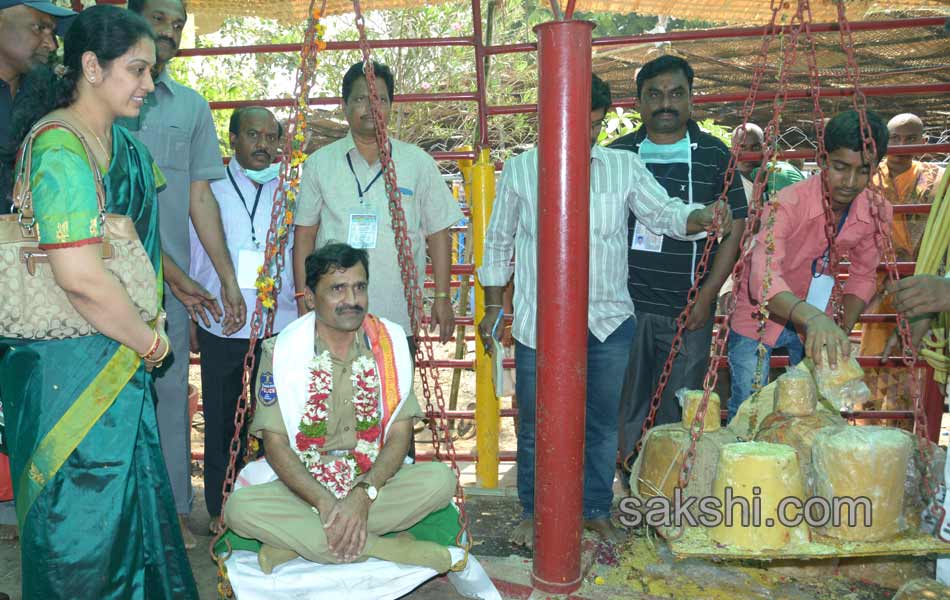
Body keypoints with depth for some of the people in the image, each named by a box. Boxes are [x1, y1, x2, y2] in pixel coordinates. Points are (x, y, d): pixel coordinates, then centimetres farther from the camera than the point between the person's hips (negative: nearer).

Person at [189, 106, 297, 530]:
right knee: (221, 420, 9)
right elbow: (193, 258, 9)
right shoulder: (210, 190, 5)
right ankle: (220, 509, 22)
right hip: (221, 326, 0)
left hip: (278, 325, 0)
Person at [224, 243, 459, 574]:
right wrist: (325, 502, -23)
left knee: (441, 478, -25)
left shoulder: (390, 341, -3)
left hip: (374, 481, 2)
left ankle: (294, 542, -22)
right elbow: (275, 444, -9)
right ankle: (384, 548, -25)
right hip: (302, 485, -1)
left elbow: (399, 433, -5)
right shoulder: (281, 350, -7)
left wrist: (364, 493, -22)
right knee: (240, 506, -29)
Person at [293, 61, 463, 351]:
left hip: (399, 316, 0)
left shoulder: (419, 163, 5)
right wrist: (303, 296, 2)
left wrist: (442, 297, 3)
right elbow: (304, 234, 8)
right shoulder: (319, 163, 6)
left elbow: (438, 232, 6)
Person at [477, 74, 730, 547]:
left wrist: (700, 217, -25)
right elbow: (498, 243, 7)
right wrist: (493, 307, 6)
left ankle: (597, 510, 32)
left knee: (603, 423, 13)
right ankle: (533, 512, 30)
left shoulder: (624, 166, 3)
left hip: (609, 319, 2)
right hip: (538, 323, -1)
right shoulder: (520, 170, 0)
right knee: (535, 424, 9)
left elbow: (664, 213, -2)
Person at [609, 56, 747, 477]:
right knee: (626, 412, 8)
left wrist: (707, 296, -5)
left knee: (677, 415, 7)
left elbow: (733, 229, 3)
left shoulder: (714, 156, 3)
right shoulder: (616, 155, 6)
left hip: (687, 312, -1)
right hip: (624, 306, 1)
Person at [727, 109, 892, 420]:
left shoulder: (877, 213, -12)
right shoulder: (788, 203, -29)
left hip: (818, 322, 5)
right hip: (760, 316, -4)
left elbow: (862, 276, 3)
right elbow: (764, 277, -44)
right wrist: (812, 318, -61)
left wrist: (842, 334, -11)